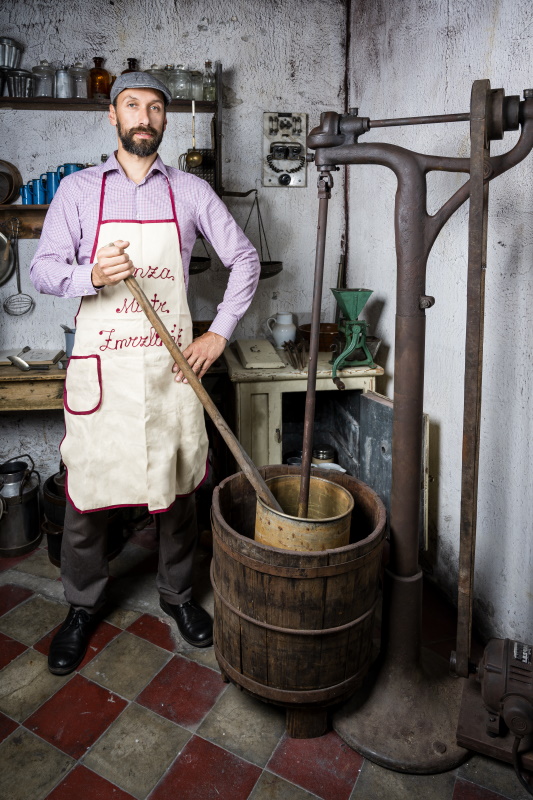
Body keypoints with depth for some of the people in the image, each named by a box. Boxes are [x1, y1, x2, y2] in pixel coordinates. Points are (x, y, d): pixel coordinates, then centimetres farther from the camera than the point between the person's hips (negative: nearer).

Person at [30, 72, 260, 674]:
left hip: (171, 365, 1)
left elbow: (244, 259, 10)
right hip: (100, 364, 0)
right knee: (87, 490, 5)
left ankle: (177, 594, 32)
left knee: (177, 487, 9)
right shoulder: (78, 189, 7)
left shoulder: (190, 191, 8)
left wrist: (219, 333, 0)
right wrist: (90, 275, -20)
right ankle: (83, 607, 29)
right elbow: (42, 267, 2)